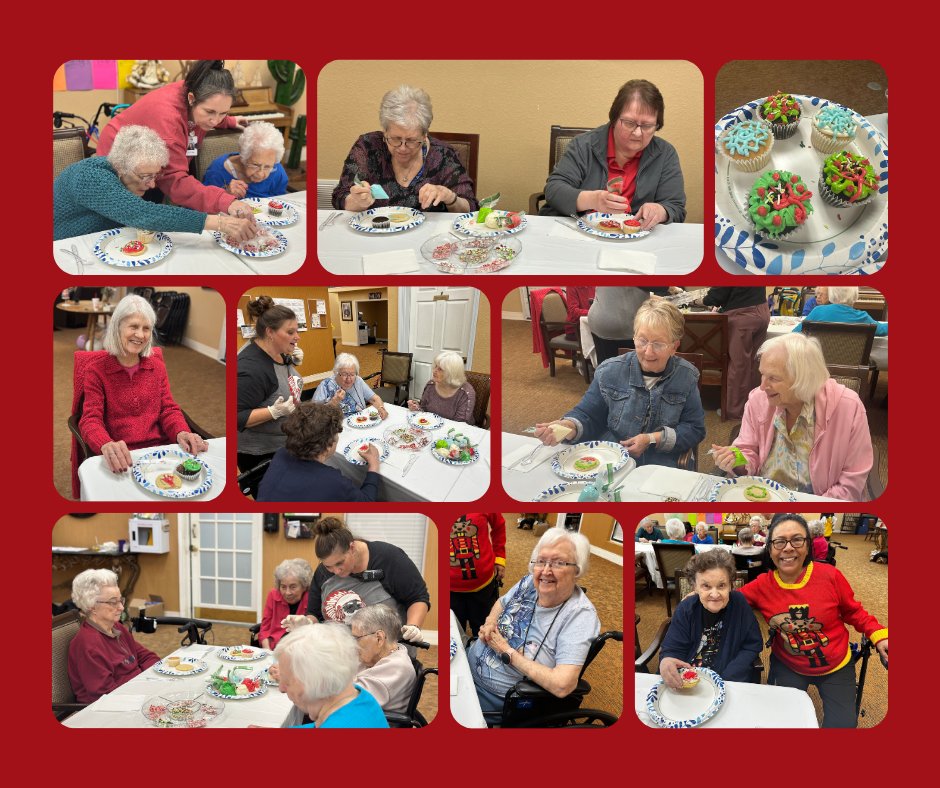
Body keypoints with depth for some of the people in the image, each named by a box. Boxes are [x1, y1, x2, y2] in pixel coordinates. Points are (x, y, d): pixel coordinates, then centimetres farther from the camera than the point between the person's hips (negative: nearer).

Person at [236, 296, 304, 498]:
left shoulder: (278, 353, -1)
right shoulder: (251, 367, -28)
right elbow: (238, 417, -27)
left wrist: (292, 361, 0)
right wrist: (274, 412, -37)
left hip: (283, 444, 9)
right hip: (259, 454, -9)